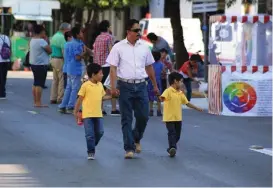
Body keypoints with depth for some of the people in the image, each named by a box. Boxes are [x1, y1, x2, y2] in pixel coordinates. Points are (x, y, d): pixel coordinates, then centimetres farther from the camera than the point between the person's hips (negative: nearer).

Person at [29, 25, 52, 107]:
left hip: (33, 64, 9)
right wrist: (46, 41, -3)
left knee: (36, 83, 14)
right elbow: (50, 50, -17)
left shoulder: (32, 40, 10)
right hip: (41, 65, -9)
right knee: (39, 84, -8)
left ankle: (35, 102, 17)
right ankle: (38, 103, -9)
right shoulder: (41, 41, -17)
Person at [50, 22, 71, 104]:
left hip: (53, 59, 10)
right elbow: (64, 51, -20)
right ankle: (60, 98, -4)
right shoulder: (62, 37, -15)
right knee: (62, 79, -5)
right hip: (60, 60, -10)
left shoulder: (54, 36, 16)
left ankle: (53, 98, 13)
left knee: (55, 79, 12)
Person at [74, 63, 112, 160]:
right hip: (88, 114, -6)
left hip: (98, 114, 6)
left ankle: (92, 147, 29)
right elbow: (80, 99, -6)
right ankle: (91, 152, 7)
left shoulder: (100, 85, 8)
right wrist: (76, 112, -4)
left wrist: (111, 96, 3)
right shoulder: (85, 85, -10)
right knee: (90, 134, -4)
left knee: (99, 132, 6)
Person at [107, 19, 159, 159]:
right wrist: (113, 87, -14)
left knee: (143, 116, 0)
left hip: (141, 85, 3)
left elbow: (149, 67, 17)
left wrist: (155, 85, 18)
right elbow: (113, 68, -4)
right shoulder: (119, 47, -2)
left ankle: (136, 139, 28)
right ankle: (129, 148, 3)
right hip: (125, 86, -3)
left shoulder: (144, 47, 9)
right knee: (127, 119, -1)